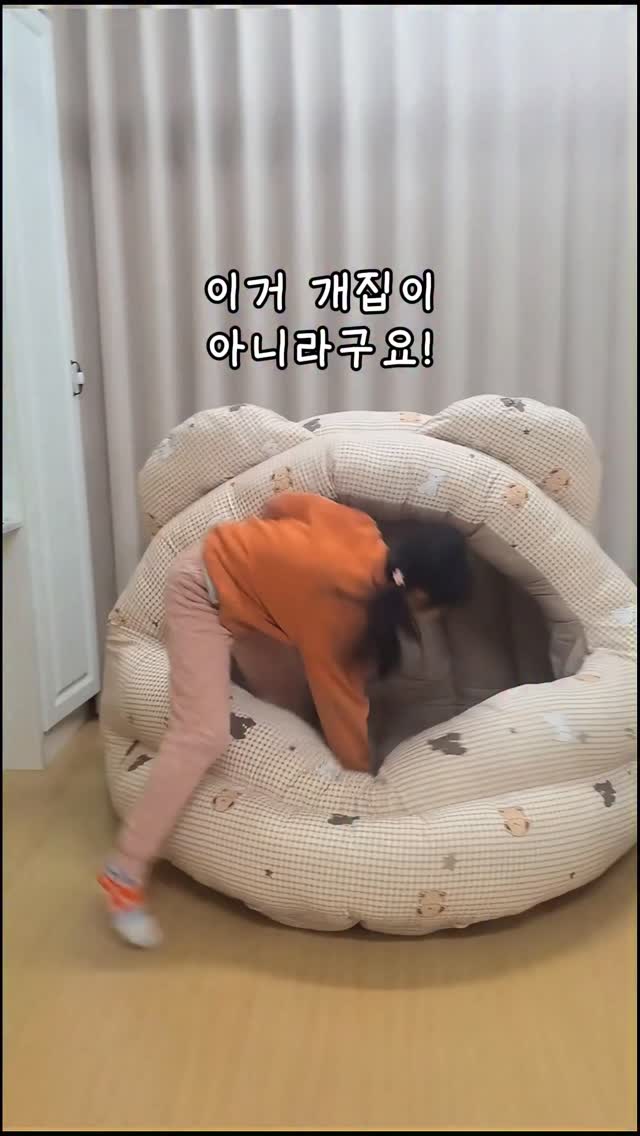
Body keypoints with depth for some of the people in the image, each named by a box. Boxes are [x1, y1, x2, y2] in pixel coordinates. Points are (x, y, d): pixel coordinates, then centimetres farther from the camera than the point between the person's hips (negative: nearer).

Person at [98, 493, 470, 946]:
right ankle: (125, 872, -12)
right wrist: (363, 774, -4)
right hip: (205, 589, -9)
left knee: (286, 703, 11)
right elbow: (342, 697, -16)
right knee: (205, 736, -18)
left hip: (235, 569, 9)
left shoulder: (364, 535, -10)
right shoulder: (340, 607, -27)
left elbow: (286, 503, 2)